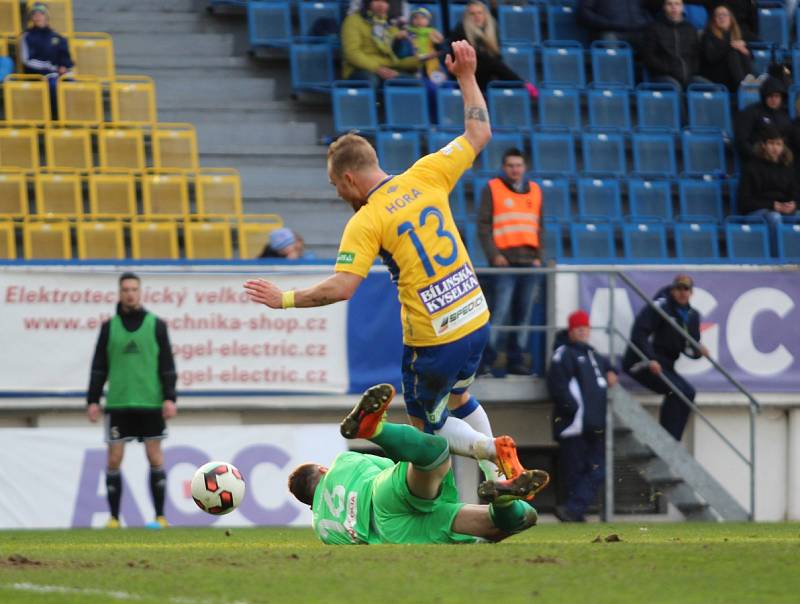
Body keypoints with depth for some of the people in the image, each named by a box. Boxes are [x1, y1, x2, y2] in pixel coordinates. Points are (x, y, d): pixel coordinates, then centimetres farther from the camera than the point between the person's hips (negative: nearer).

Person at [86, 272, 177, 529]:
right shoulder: (109, 327, 8)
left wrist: (170, 397, -6)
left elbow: (167, 365, 2)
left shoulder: (156, 325, 4)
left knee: (155, 457, -1)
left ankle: (160, 517, 4)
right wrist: (93, 400, 2)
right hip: (118, 404, 1)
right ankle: (114, 517, 4)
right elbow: (99, 366, 9)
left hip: (150, 403, -1)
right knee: (114, 459, -2)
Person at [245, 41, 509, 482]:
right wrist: (466, 76, 19)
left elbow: (340, 288, -22)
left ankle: (495, 454, -8)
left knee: (427, 424, 17)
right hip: (475, 318, 6)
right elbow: (479, 134, 11)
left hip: (432, 340, -6)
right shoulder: (426, 177, 0)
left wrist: (285, 299, -9)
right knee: (458, 401, 31)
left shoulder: (365, 222, -15)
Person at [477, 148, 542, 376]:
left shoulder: (535, 191, 17)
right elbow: (483, 225, -1)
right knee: (500, 311, -13)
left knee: (523, 314, 4)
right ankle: (487, 359, -11)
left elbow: (540, 227, 19)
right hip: (505, 262, -5)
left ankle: (516, 360, 9)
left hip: (529, 262, 5)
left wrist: (539, 256, 7)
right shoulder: (492, 189, 4)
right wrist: (493, 254, -11)